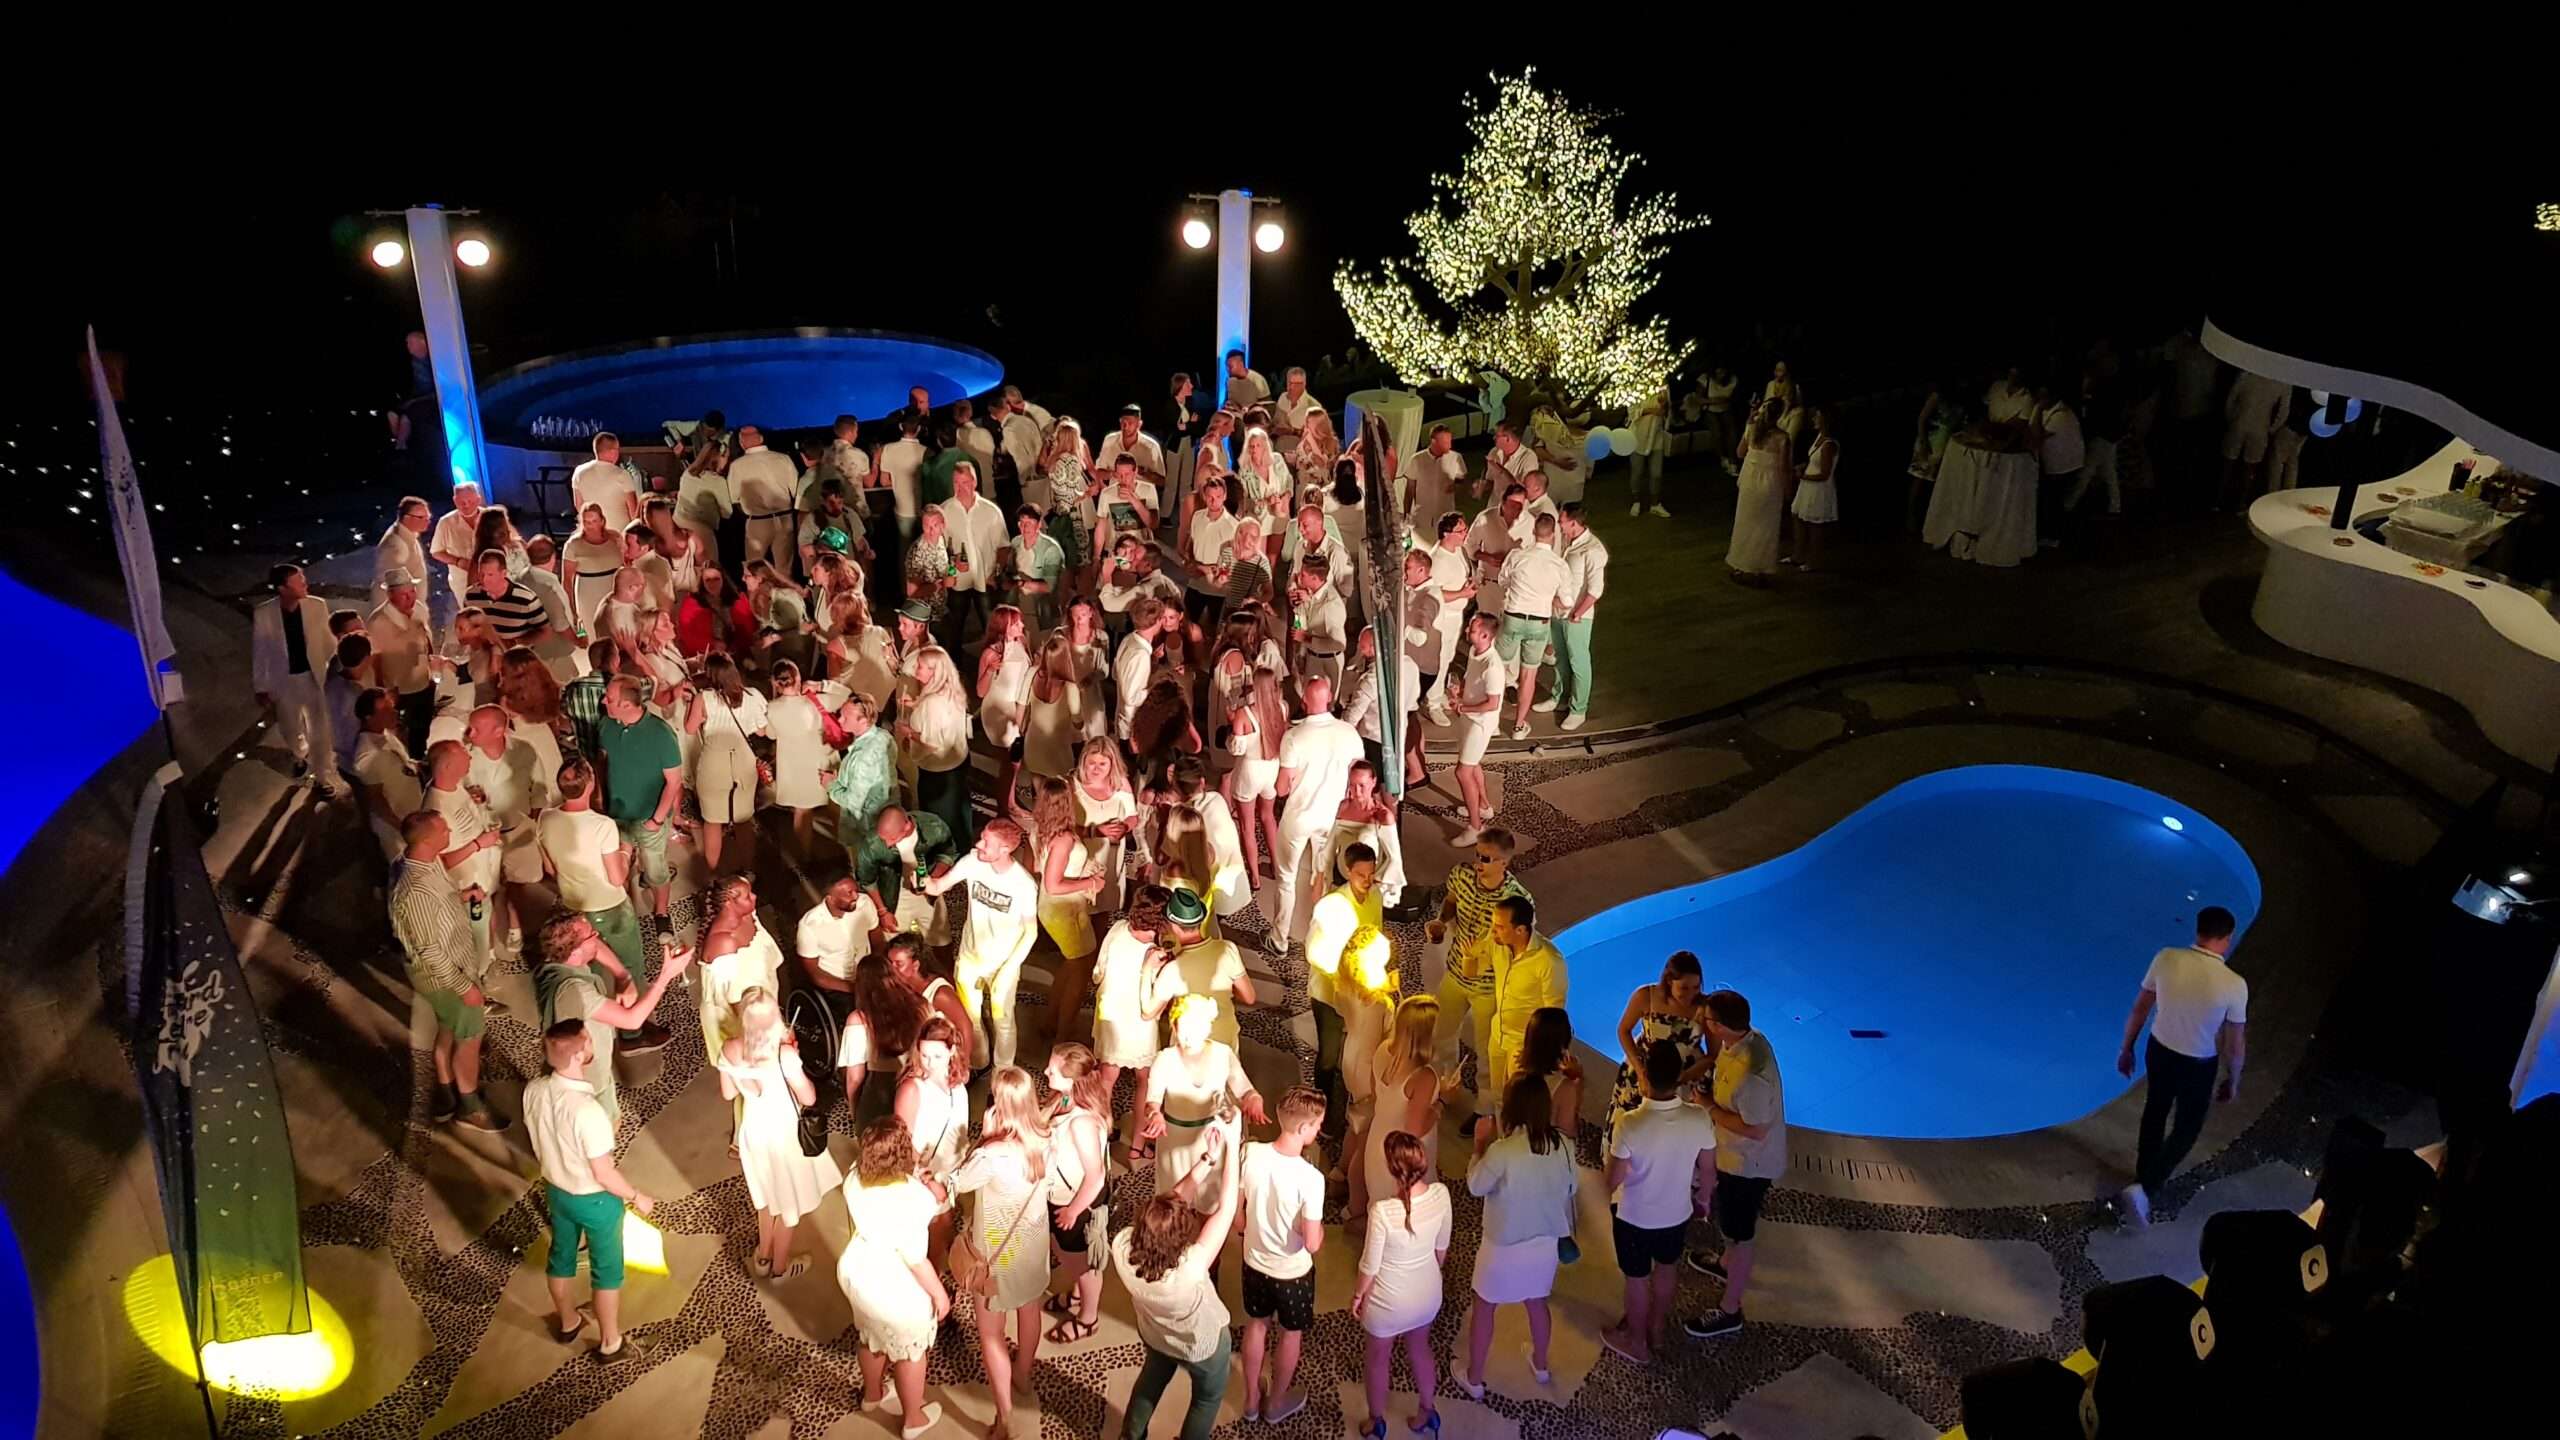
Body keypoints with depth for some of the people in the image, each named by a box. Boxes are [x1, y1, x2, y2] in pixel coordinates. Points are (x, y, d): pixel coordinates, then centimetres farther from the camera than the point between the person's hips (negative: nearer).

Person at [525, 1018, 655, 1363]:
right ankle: (611, 1345, 33)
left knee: (561, 1256, 28)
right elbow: (604, 1174, -27)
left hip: (555, 1190, 7)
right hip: (594, 1200, -7)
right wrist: (637, 1197, -10)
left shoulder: (534, 1091, -17)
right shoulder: (588, 1112, -39)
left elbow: (539, 1145, 1)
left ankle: (567, 1323, 52)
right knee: (607, 1270, 15)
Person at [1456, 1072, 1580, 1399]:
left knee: (1484, 1308, 18)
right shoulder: (1564, 1145, -14)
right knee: (1537, 1303, 29)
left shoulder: (1502, 1151, -29)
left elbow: (1476, 1186, -13)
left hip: (1504, 1245, -4)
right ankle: (1540, 1364, 50)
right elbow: (1572, 1187, 2)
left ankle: (1473, 1378, 32)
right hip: (1545, 1241, 4)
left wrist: (1480, 1147, -1)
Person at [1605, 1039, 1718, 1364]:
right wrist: (1704, 1197, 14)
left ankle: (1636, 1341, 43)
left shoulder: (1630, 1124, -35)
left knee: (1637, 1278, 22)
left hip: (1634, 1215, -3)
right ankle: (1658, 1326, 54)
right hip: (1676, 1212, 3)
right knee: (1667, 1267, 30)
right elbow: (1708, 1170, -6)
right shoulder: (1699, 1118, -24)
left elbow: (1613, 1181, -22)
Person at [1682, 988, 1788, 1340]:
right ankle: (1728, 1265, 58)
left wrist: (1710, 1109, -23)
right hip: (1738, 1156, 9)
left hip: (1749, 1164, -9)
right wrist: (1712, 1097, -3)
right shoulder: (1746, 1038, -10)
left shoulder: (1750, 1073, -39)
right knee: (1733, 1225, 33)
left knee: (1739, 1235, 9)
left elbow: (1756, 1129, -30)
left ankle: (1730, 1313, 26)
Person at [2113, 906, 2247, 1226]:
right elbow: (2235, 1045, -14)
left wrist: (2126, 1048, 9)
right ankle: (2144, 1189, 6)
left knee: (2154, 1115, 26)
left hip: (2159, 1051, 3)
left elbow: (2139, 1010, -6)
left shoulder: (2166, 959, -18)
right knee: (2186, 1130, 18)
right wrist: (2232, 1081, 5)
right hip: (2199, 1066, -3)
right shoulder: (2234, 985, -26)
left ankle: (2146, 1177, 45)